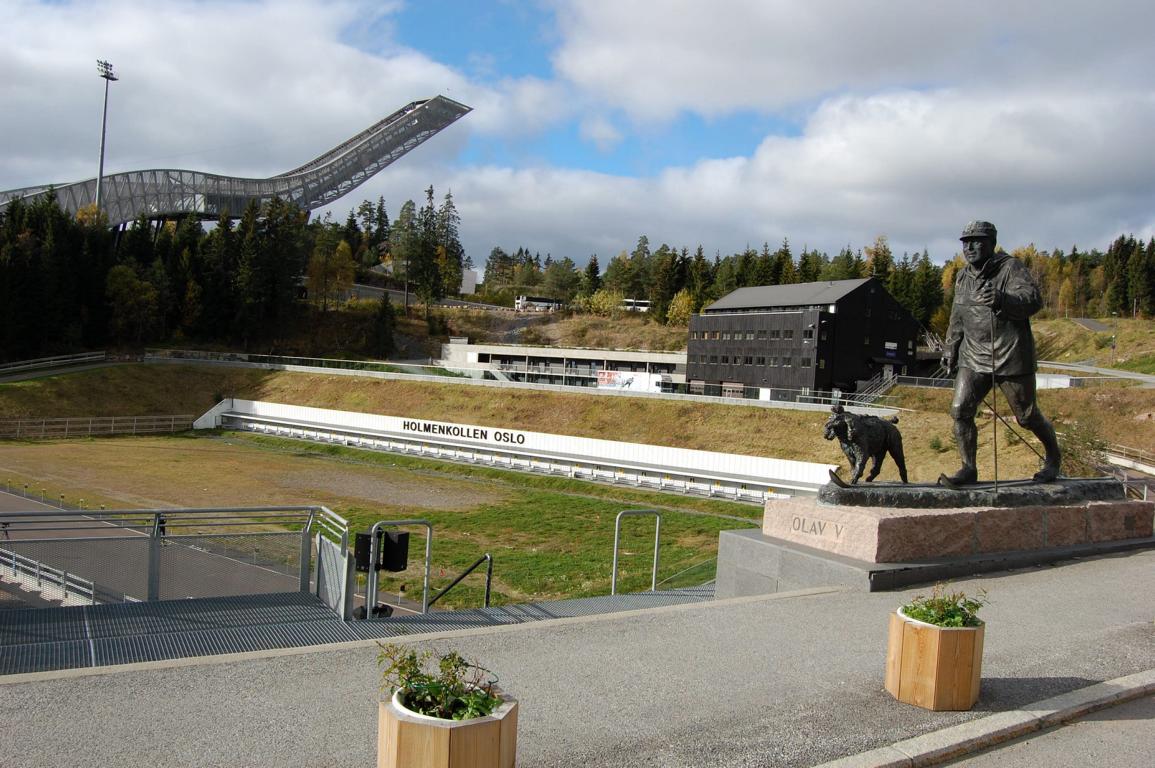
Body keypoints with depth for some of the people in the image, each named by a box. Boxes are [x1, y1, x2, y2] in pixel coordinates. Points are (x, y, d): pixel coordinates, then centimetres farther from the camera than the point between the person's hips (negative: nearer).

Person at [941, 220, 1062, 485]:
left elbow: (1033, 300, -25)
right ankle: (968, 468, 4)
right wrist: (950, 348, 21)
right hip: (973, 358, 5)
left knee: (1027, 416, 7)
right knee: (960, 411, -7)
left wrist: (1002, 300, -43)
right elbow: (957, 317, 22)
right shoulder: (963, 277, 11)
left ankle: (1053, 457, 33)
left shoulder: (1011, 267, -9)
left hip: (1011, 357, -5)